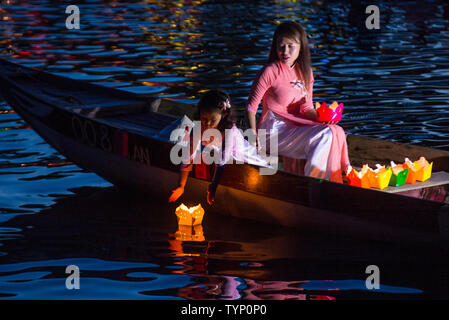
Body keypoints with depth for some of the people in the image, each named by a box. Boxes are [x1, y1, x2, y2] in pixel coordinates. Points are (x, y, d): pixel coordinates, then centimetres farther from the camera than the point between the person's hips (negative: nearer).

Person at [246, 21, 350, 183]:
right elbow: (251, 106, -9)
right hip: (275, 130, -7)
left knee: (336, 132, -12)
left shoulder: (305, 72, 10)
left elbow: (306, 108, 13)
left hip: (296, 126, 7)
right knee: (325, 135, -22)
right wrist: (253, 135, -19)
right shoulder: (270, 71, -11)